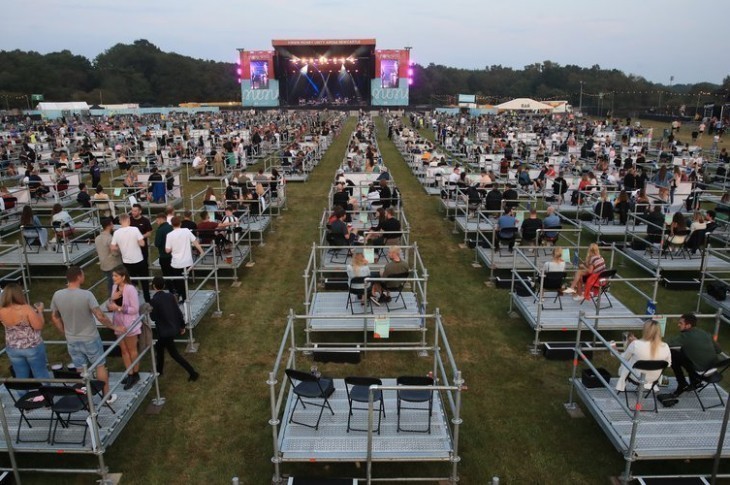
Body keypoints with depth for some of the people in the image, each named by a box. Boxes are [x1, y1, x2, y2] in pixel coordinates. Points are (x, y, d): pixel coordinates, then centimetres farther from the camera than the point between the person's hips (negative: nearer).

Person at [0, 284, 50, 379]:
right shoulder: (26, 309, -24)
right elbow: (39, 326, -20)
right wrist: (40, 311, -6)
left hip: (12, 349, 4)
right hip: (32, 347, -4)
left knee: (21, 376, 18)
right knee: (41, 374, 13)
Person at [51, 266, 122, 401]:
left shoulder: (57, 295, -8)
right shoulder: (86, 295, -23)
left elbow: (54, 318, 4)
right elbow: (100, 316, -24)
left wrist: (66, 333, 16)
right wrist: (114, 327, -11)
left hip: (72, 341, 4)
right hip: (90, 339, -4)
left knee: (81, 370, 16)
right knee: (100, 366, 14)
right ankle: (107, 396, 24)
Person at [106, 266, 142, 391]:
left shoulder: (130, 289, -21)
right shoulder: (115, 287, 0)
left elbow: (135, 309, -22)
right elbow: (110, 307, 5)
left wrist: (118, 308, -23)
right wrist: (112, 299, -15)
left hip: (129, 324, -7)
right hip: (119, 324, 7)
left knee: (132, 350, 10)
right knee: (124, 350, 15)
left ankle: (135, 374, 26)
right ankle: (130, 375, 27)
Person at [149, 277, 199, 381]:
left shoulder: (154, 300, -18)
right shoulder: (170, 296, -1)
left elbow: (153, 317, -13)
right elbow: (178, 311, 3)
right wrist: (182, 325, 12)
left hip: (165, 331, -7)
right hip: (174, 328, 7)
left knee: (174, 354, 3)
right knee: (159, 347, 27)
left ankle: (193, 373, 1)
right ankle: (159, 371, 39)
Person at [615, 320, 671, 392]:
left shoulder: (635, 344, -30)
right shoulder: (665, 347, -23)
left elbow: (624, 358, -10)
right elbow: (668, 364, -2)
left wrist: (629, 343, 3)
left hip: (636, 377, -2)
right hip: (653, 378, 3)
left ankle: (621, 386, 42)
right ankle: (648, 385, 41)